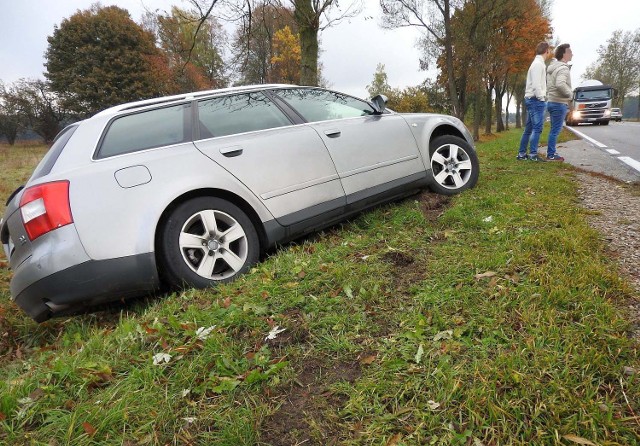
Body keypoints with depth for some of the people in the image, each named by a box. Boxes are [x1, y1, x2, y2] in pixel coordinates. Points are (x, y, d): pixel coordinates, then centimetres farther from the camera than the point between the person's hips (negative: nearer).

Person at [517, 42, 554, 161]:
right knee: (537, 128, -11)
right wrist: (541, 98, -15)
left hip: (532, 100, 10)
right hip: (536, 100, -10)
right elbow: (536, 85, -19)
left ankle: (522, 154, 13)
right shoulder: (538, 64, -11)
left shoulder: (539, 64, 20)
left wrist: (543, 96, 12)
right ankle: (533, 154, -12)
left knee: (529, 128, 10)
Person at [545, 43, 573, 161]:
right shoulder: (563, 68, -16)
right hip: (559, 103, -10)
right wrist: (570, 93, -17)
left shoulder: (553, 67, 14)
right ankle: (551, 155, -4)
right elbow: (560, 84, -32)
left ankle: (551, 153, 18)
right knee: (555, 130, -6)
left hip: (551, 102, 10)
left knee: (554, 130, 14)